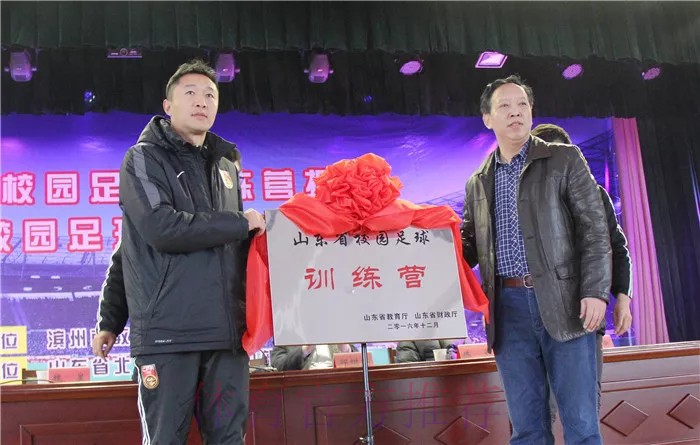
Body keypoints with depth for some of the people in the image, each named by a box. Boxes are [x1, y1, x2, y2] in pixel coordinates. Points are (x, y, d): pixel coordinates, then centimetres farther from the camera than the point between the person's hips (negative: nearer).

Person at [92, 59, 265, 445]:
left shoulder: (226, 165, 18)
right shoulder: (144, 159, 1)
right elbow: (162, 229, -15)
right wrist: (240, 223, -7)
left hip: (227, 329, 5)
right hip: (167, 330, -5)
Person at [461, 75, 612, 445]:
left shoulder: (565, 159, 5)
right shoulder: (477, 183, 15)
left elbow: (594, 228, -1)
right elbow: (468, 245, 18)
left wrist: (595, 291, -12)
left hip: (563, 302, -3)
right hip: (508, 308, 3)